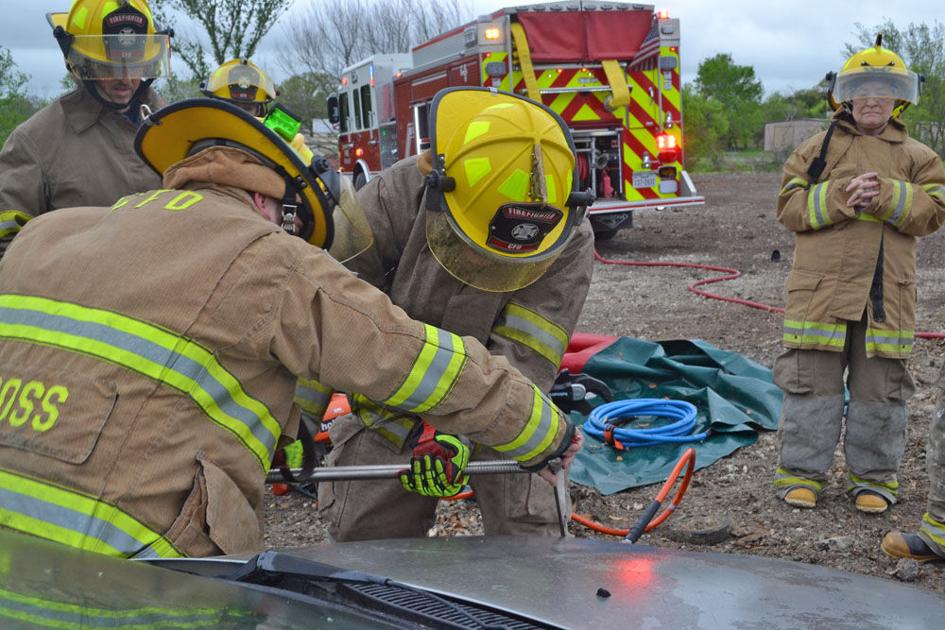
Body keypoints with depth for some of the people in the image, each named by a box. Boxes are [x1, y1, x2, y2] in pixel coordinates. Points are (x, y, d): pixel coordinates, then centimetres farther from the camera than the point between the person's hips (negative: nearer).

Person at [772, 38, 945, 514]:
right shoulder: (819, 148, 7)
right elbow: (790, 206, -2)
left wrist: (887, 196, -17)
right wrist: (839, 198, -16)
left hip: (887, 292, 1)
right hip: (821, 287, -1)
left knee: (880, 386, 8)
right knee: (812, 381, 3)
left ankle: (873, 476, 21)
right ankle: (802, 471, 14)